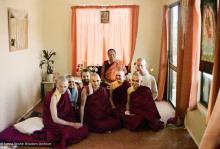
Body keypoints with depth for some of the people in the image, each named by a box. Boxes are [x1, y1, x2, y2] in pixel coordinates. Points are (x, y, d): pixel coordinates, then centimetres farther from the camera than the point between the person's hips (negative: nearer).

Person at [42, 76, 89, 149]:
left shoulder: (64, 92, -6)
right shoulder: (53, 97, -28)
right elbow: (55, 119, -26)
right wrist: (72, 124, -23)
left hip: (63, 119, 8)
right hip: (53, 123, -8)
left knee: (84, 129, -2)